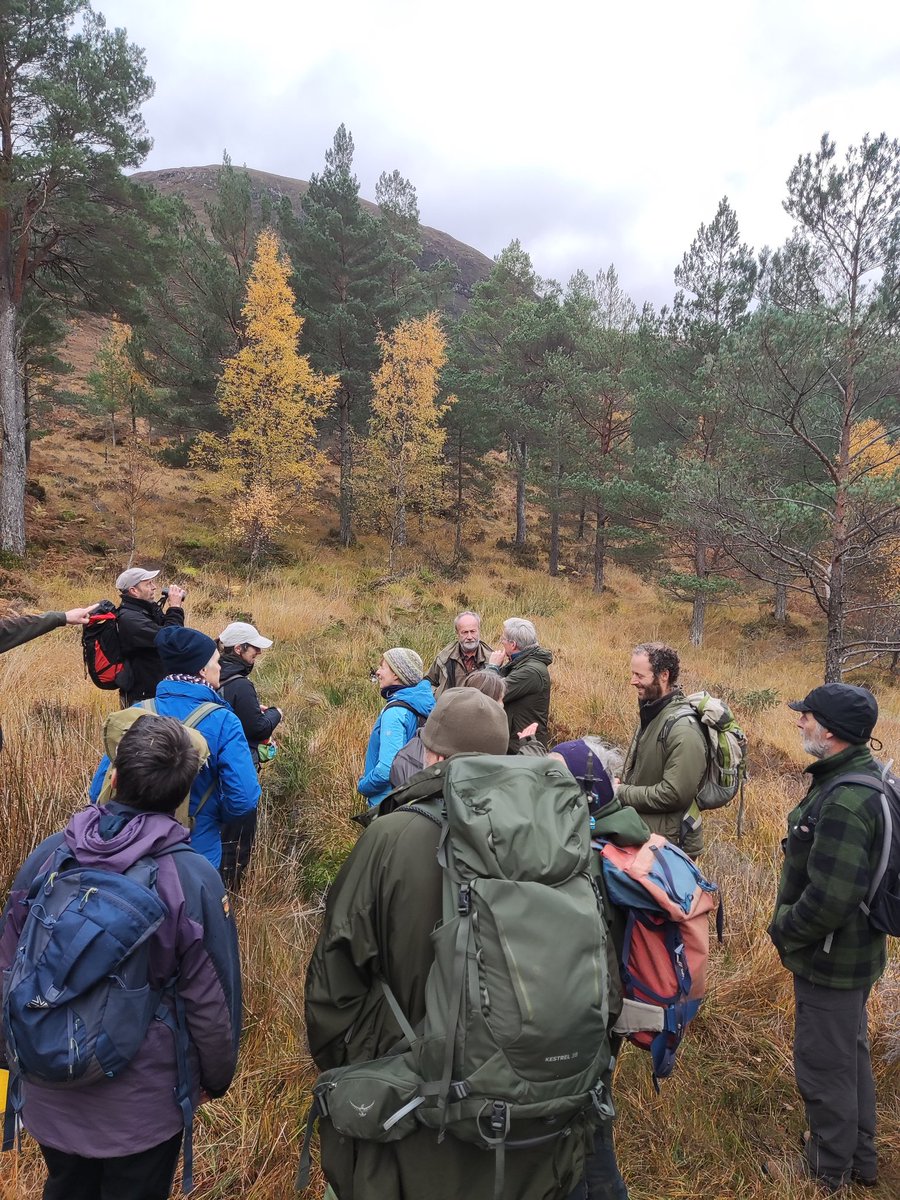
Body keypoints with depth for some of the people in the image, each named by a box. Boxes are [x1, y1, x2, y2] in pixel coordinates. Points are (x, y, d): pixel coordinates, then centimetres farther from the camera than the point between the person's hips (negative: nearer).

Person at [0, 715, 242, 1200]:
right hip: (142, 1104, -3)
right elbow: (212, 1001, -16)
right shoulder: (194, 879, -24)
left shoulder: (47, 855, -14)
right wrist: (216, 1077, 4)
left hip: (49, 1094, 4)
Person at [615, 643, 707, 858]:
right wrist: (620, 785, 0)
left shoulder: (682, 729, -23)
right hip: (642, 833, 9)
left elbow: (675, 794, -27)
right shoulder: (651, 713, 7)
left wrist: (621, 793, -19)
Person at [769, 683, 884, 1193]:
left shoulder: (845, 801, -32)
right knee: (852, 1052, 26)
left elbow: (829, 899, -34)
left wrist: (784, 930, -16)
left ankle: (830, 1170, 34)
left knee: (825, 1065, 12)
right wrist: (791, 923, 14)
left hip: (830, 958, -10)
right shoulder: (867, 775, 0)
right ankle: (862, 1158, 46)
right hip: (858, 950, 10)